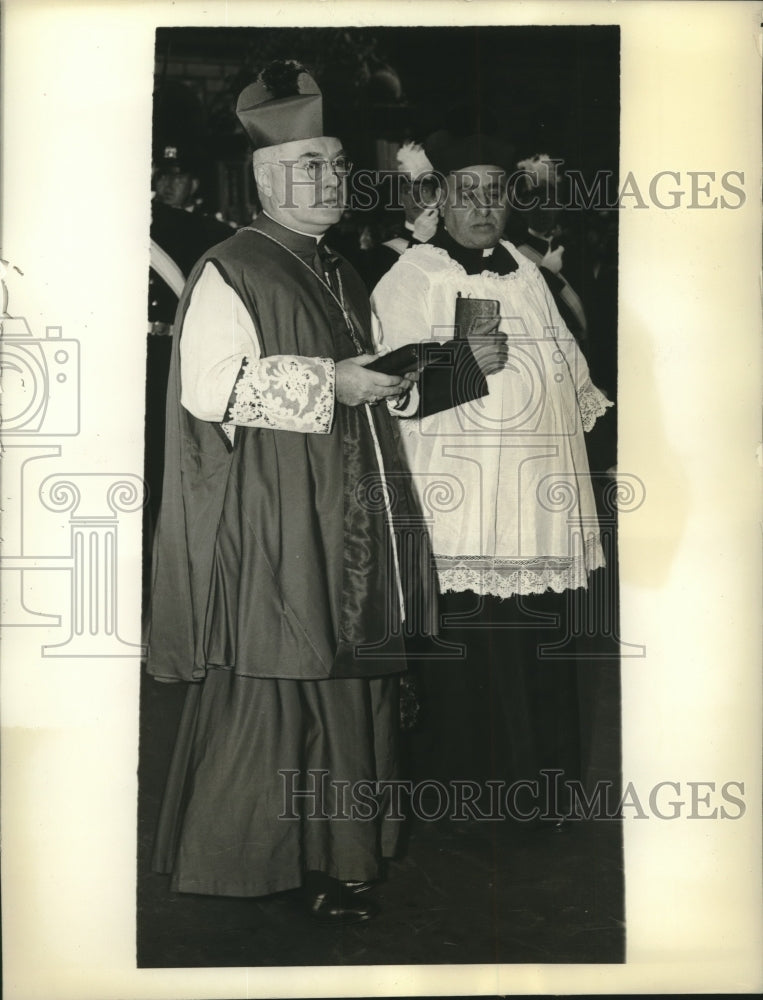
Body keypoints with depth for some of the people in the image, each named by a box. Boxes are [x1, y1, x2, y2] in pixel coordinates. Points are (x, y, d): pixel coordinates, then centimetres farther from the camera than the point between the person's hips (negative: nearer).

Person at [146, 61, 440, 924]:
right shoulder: (228, 273, -6)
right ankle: (239, 860, 13)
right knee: (270, 687, -2)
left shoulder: (337, 276, 19)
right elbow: (211, 386, -18)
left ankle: (336, 862, 17)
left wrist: (389, 385, 7)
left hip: (344, 528, 8)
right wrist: (328, 382, -20)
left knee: (348, 685, 7)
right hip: (270, 532, -8)